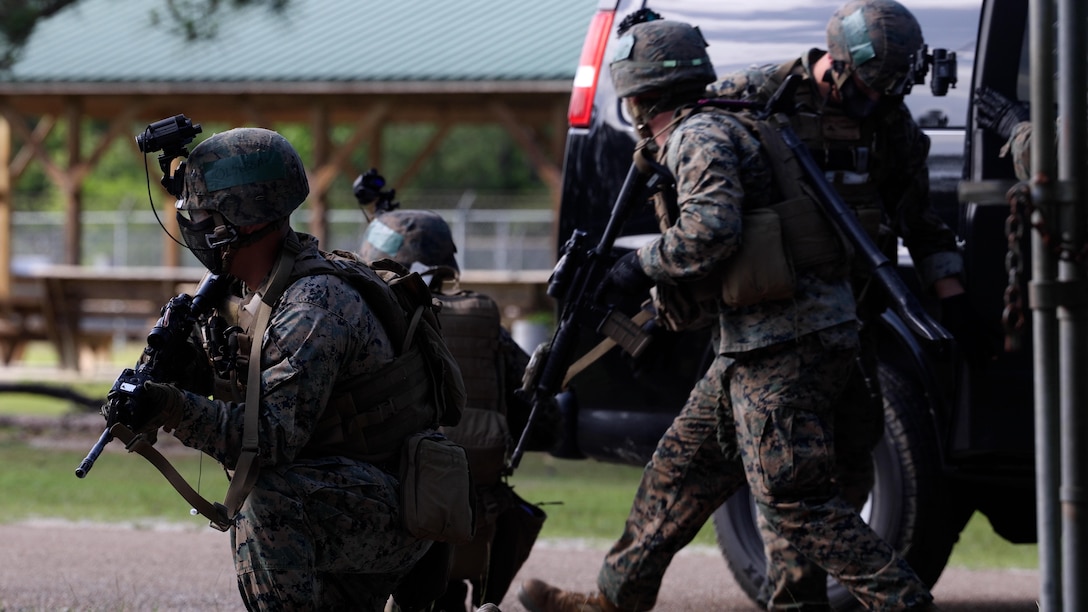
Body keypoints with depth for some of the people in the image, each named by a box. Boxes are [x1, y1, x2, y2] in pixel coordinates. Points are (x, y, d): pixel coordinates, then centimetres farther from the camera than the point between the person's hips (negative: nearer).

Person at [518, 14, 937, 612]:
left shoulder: (700, 136, -11)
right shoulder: (721, 124, 19)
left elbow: (710, 231, -25)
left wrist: (638, 267, -10)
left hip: (784, 347, -10)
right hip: (757, 342, 10)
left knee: (791, 497, -12)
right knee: (681, 466, 17)